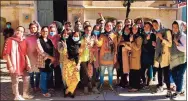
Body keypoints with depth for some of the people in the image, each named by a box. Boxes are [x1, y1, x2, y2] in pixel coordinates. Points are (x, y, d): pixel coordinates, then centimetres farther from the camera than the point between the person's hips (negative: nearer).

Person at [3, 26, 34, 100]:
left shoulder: (23, 41, 7)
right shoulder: (10, 40, -11)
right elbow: (6, 54, -14)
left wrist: (28, 63, 8)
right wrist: (10, 65, -18)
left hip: (23, 64, 7)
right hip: (14, 65, -6)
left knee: (27, 78, 15)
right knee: (15, 81, 6)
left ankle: (25, 94, 33)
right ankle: (17, 96, 23)